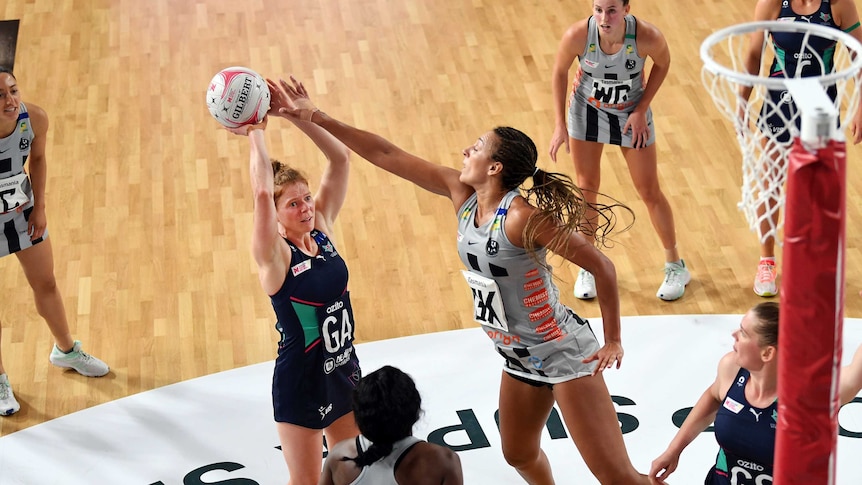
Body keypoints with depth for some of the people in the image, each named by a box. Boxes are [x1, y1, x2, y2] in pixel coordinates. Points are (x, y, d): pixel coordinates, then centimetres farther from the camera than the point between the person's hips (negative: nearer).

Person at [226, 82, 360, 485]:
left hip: (344, 369, 6)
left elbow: (340, 157, -8)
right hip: (300, 379, -6)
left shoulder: (322, 230, -3)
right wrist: (256, 131, -24)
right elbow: (262, 192, -36)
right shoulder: (275, 255, -19)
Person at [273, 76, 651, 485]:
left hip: (564, 355, -8)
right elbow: (387, 156, -3)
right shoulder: (462, 194, -4)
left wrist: (613, 342, -17)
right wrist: (317, 119, -5)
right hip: (520, 357, 8)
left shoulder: (522, 216, -25)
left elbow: (601, 265, -22)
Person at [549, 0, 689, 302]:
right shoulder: (578, 35, -31)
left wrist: (641, 109, -12)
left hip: (631, 114, -1)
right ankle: (587, 265, 29)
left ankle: (675, 266, 27)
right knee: (587, 189, 9)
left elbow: (662, 63, -9)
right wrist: (560, 126, -10)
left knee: (650, 192, 8)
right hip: (587, 110, 1)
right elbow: (560, 72, -11)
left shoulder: (647, 36, -33)